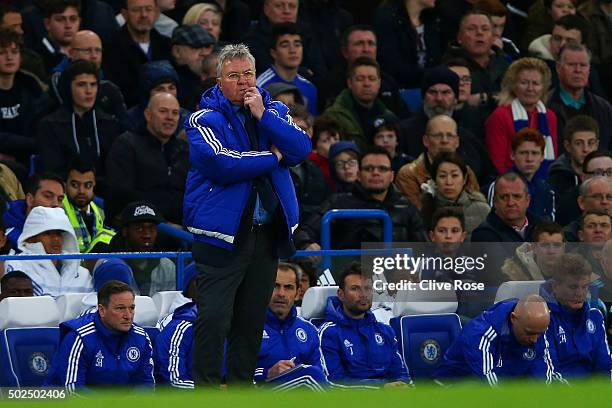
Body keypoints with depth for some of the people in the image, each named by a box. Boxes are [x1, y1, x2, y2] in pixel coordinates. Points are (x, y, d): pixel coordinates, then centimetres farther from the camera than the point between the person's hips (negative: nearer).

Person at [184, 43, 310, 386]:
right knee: (214, 319, -9)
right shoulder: (205, 120, -4)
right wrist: (272, 158, -9)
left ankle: (243, 383, 21)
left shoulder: (274, 111, 11)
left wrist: (263, 116, -13)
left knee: (252, 320, 12)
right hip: (222, 234, -5)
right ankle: (207, 387, -4)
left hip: (267, 233, 5)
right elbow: (221, 164, -20)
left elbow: (302, 149, -5)